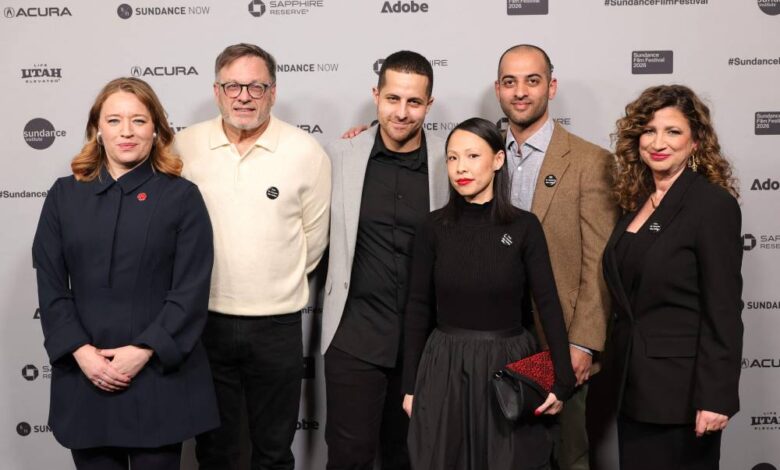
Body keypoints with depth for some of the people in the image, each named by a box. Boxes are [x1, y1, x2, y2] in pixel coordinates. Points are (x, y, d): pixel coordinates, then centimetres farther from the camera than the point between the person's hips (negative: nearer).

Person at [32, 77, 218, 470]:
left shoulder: (182, 196, 1)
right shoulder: (65, 195, 8)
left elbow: (191, 290, -6)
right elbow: (50, 285, 3)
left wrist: (144, 351, -15)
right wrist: (80, 351, -10)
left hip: (159, 375, -2)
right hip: (84, 376, 2)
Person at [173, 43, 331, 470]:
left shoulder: (307, 153, -7)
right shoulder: (185, 146, -4)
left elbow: (313, 238, 3)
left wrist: (279, 285, 10)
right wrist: (208, 282, 9)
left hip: (278, 326, -1)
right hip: (204, 321, 1)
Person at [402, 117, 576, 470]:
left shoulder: (524, 226, -3)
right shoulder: (434, 227, -1)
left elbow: (548, 305, -4)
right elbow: (418, 309, 2)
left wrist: (563, 380, -11)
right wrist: (410, 385, 2)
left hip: (509, 364, -1)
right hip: (445, 368, 1)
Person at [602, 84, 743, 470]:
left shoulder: (713, 205, -13)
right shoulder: (636, 201, 8)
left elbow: (723, 311, -16)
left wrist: (715, 397, -19)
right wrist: (619, 359, 11)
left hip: (680, 388, -7)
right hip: (634, 383, 7)